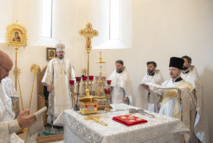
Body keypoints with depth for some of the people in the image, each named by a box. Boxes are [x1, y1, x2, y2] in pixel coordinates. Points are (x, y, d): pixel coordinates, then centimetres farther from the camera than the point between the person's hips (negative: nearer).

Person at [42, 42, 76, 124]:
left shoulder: (68, 62, 11)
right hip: (55, 87, -2)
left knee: (66, 101, 2)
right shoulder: (52, 62, 3)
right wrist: (48, 84, -9)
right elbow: (49, 73, -2)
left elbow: (71, 74, 10)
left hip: (65, 87, 3)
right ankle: (54, 120, 8)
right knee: (55, 103, -1)